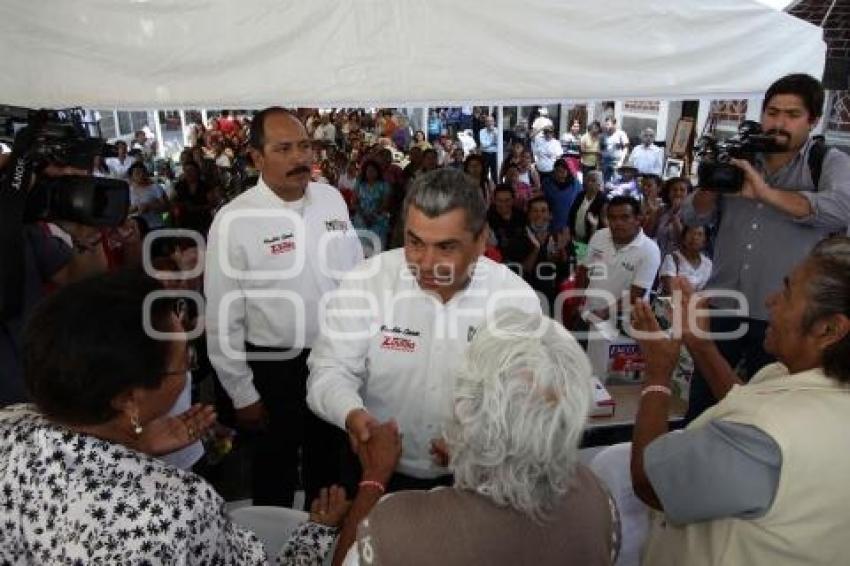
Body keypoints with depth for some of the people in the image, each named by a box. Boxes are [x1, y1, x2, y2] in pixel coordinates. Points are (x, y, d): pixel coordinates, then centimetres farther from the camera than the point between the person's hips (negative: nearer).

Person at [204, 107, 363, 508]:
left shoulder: (332, 198, -3)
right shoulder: (234, 221, -17)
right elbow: (223, 320, -12)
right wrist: (242, 395, -7)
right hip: (275, 367, -4)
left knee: (328, 459, 25)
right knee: (275, 469, 18)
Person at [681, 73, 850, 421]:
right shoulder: (739, 160, 8)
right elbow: (693, 217, 4)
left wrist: (766, 193, -30)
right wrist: (710, 186, -15)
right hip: (720, 309, 3)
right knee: (700, 407, 13)